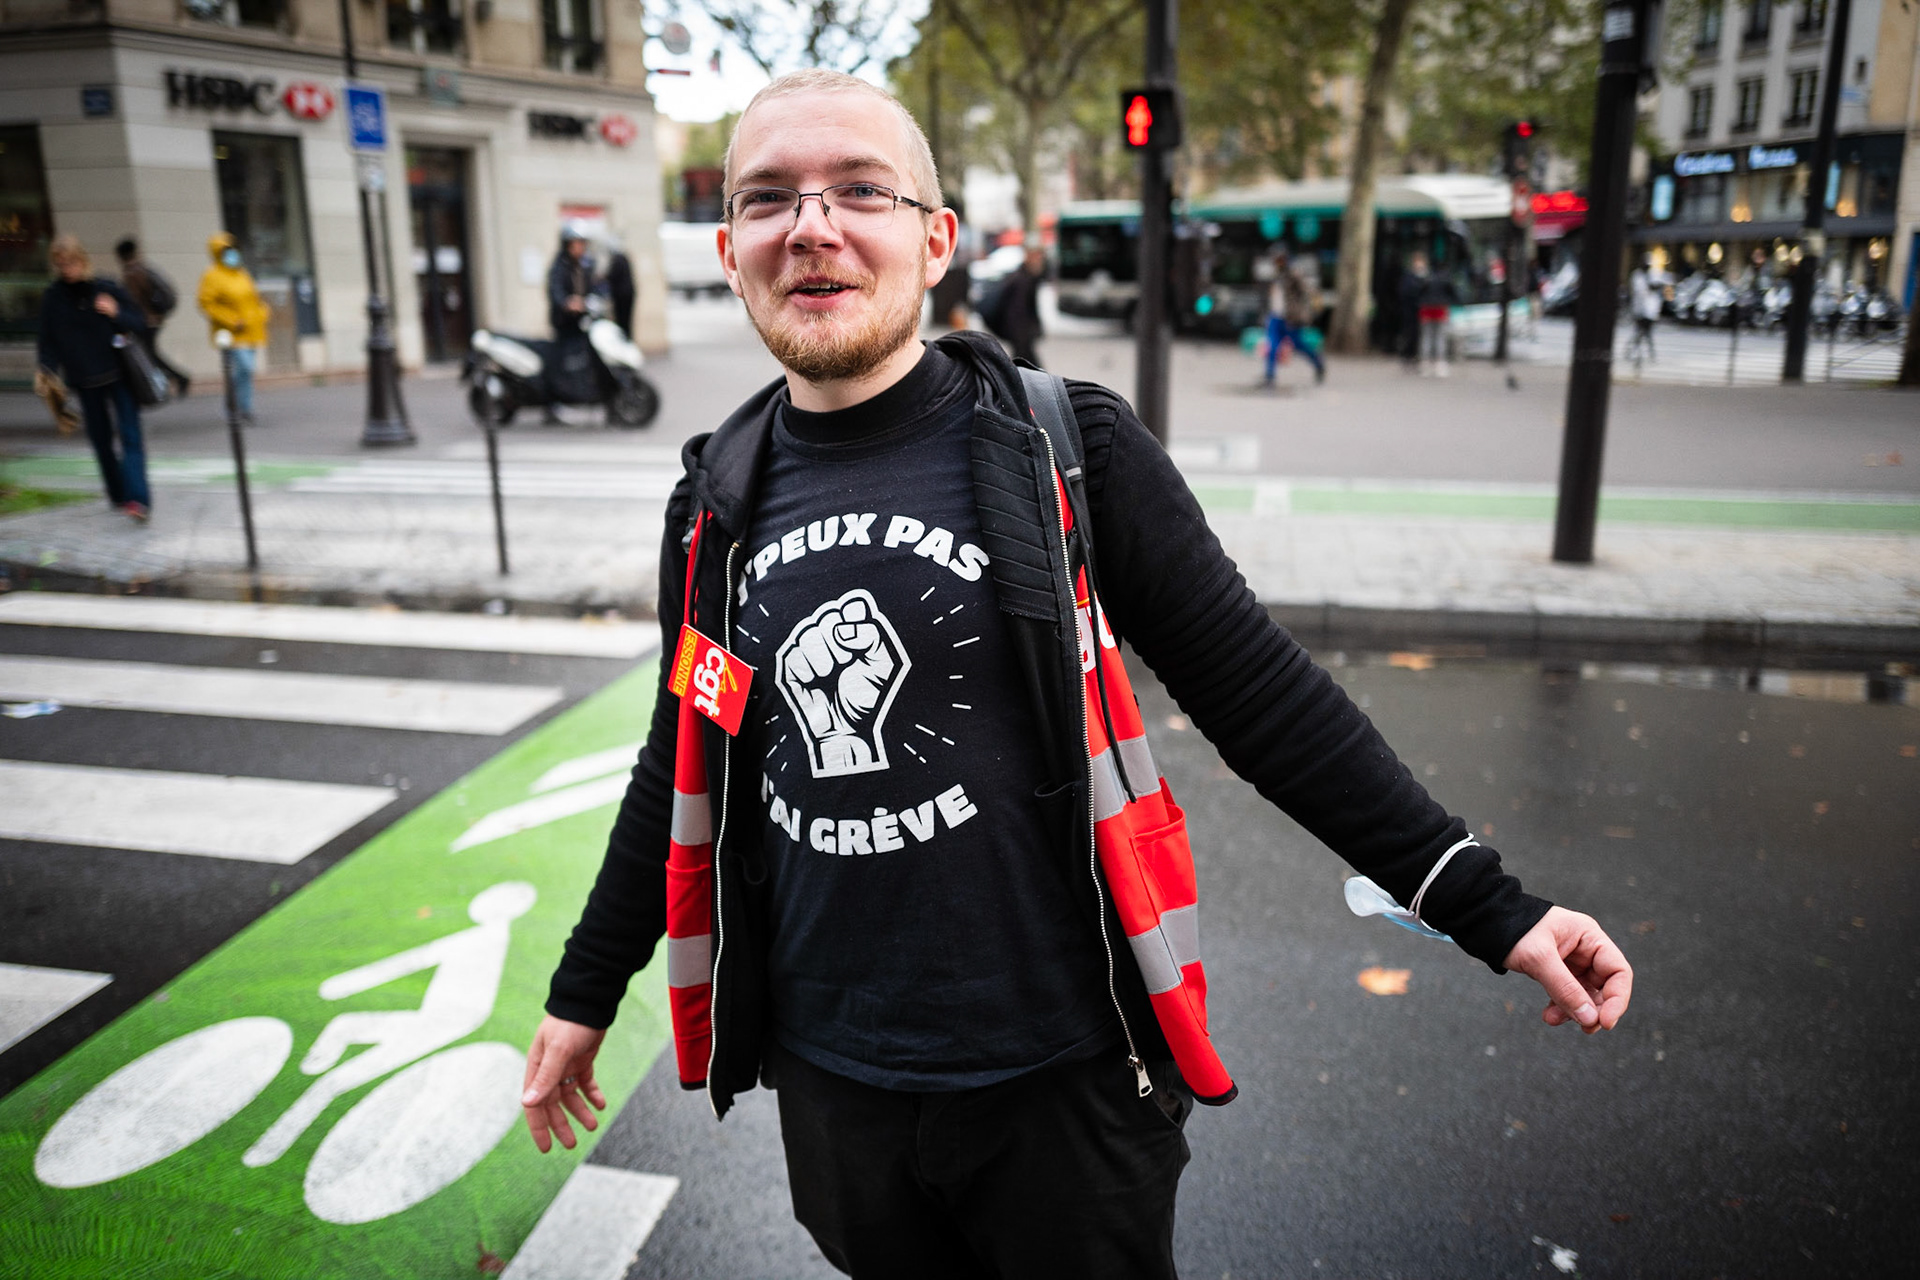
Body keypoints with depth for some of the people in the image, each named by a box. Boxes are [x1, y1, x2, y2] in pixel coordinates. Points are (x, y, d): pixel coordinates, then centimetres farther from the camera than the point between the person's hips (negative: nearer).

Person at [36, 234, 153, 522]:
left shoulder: (107, 290, -3)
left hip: (119, 374, -2)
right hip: (85, 381, 2)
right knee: (100, 438, 10)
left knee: (130, 435, -12)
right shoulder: (52, 298, 1)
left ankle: (137, 498, -20)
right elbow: (48, 342, 5)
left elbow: (139, 323, 3)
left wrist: (117, 314, -17)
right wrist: (49, 376, -7)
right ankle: (117, 494, 23)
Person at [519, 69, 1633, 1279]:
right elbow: (684, 768, 10)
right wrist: (585, 992, 19)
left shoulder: (1066, 451, -12)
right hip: (829, 1078, 4)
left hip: (1061, 1076, -3)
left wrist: (1489, 906, -11)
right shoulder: (719, 501, 0)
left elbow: (1263, 694, -9)